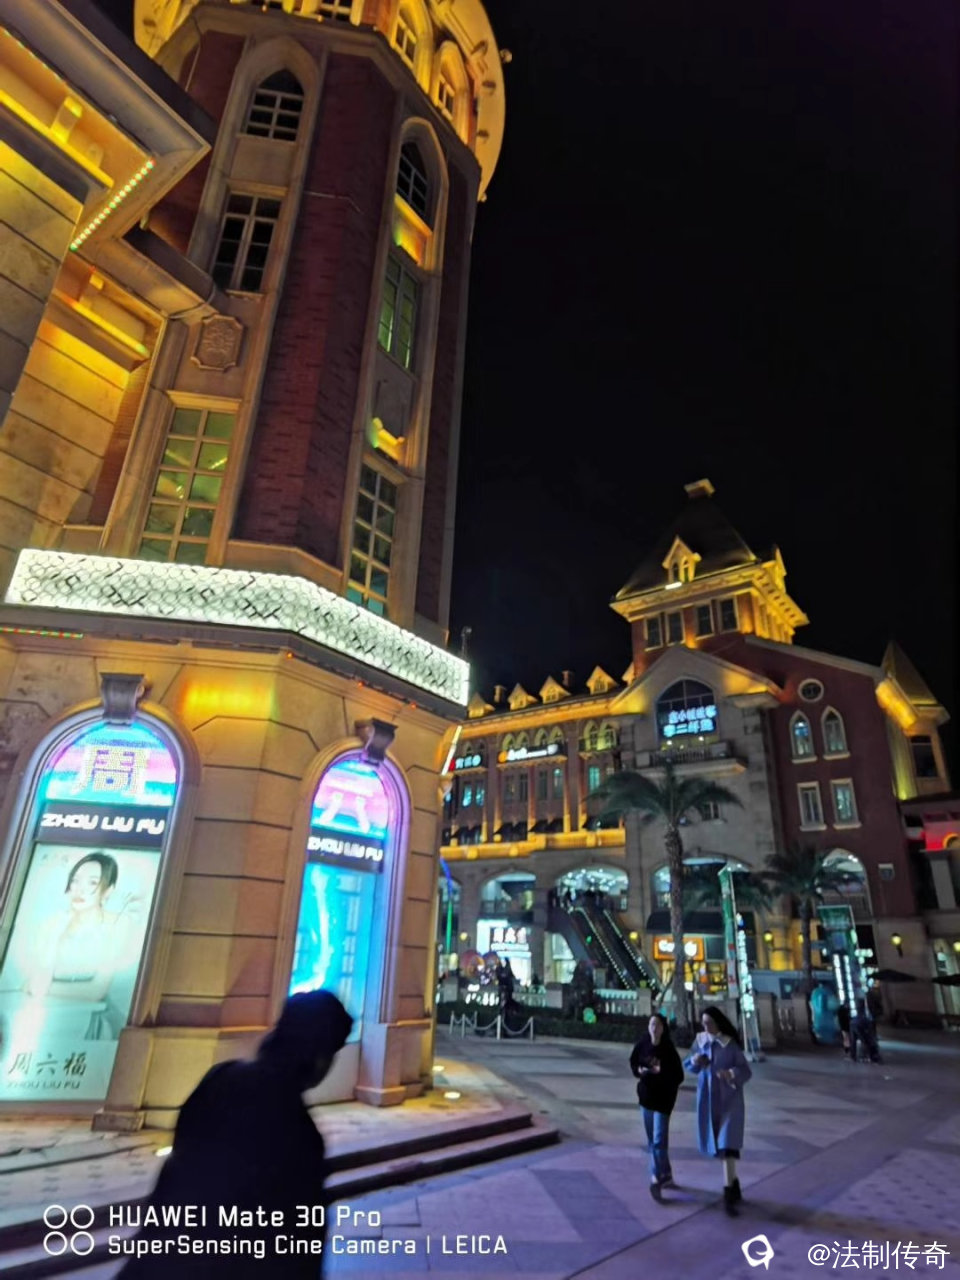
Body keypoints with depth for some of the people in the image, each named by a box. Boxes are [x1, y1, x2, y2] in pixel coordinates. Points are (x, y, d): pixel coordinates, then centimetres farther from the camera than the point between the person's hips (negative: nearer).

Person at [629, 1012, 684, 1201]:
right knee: (652, 1140, 15)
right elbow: (633, 1062, 8)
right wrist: (639, 1071, -12)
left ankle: (657, 1179, -6)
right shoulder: (642, 1044, -7)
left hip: (663, 1097, -5)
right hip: (645, 1095, 5)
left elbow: (679, 1077, -14)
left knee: (659, 1140, -10)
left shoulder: (669, 1050, -18)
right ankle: (666, 1175, 31)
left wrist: (661, 1072, -28)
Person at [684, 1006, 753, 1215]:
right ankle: (734, 1185, 34)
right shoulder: (700, 1041, -1)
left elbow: (746, 1071, -13)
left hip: (728, 1099, -5)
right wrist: (695, 1061, -15)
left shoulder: (730, 1045, -13)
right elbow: (689, 1067, 8)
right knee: (717, 1145, 14)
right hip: (707, 1099, 5)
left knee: (727, 1145, -11)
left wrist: (731, 1073, -32)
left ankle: (729, 1194, -6)